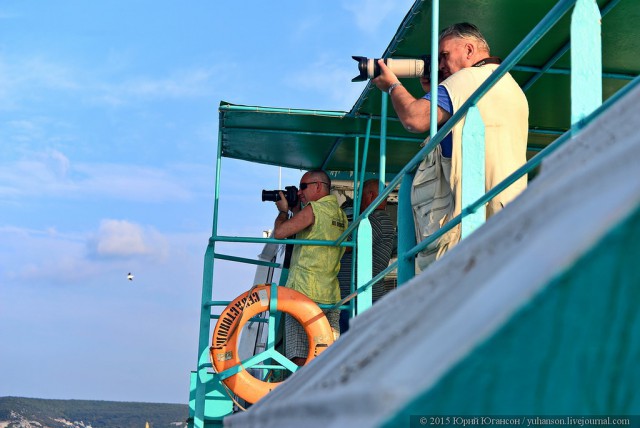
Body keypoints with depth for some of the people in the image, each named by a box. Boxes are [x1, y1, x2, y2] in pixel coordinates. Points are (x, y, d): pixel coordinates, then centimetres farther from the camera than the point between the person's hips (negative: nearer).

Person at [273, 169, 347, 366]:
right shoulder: (341, 214, 16)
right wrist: (295, 210, 25)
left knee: (300, 359, -10)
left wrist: (283, 210, 10)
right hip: (332, 296, 8)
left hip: (305, 292, -7)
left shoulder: (314, 209, -7)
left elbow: (279, 232, -8)